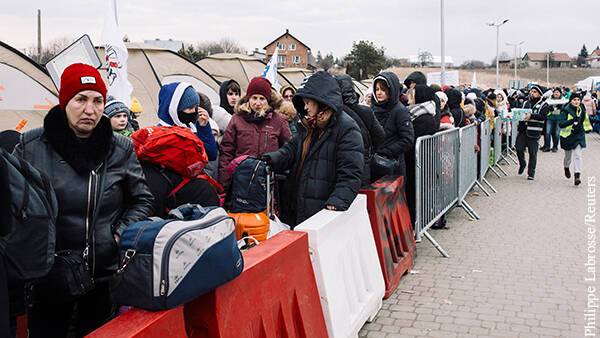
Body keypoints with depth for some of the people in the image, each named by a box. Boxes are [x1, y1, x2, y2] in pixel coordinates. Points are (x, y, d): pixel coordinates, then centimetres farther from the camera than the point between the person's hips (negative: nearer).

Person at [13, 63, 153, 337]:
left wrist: (122, 234, -3)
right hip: (48, 277, -1)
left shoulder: (121, 149, -1)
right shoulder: (32, 146, -5)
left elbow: (142, 200, 9)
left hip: (106, 275, 1)